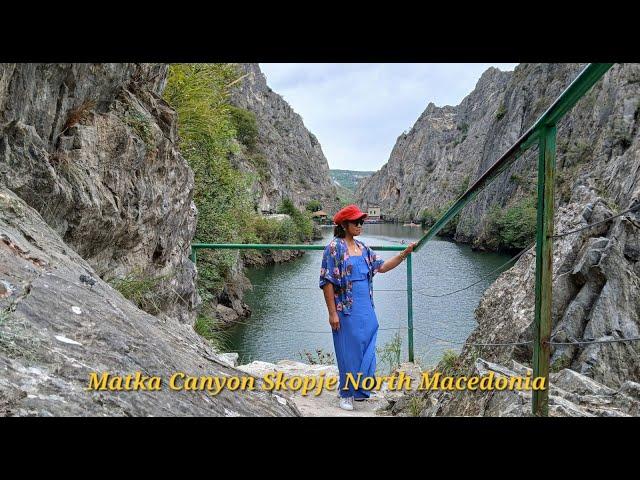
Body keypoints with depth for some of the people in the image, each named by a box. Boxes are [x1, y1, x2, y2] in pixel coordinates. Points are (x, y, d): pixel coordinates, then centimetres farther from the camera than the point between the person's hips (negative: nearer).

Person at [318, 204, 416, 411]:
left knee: (366, 350, 14)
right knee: (349, 352, 4)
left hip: (366, 309, 7)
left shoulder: (362, 248, 10)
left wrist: (404, 253, 4)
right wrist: (333, 313, -16)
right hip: (347, 310, -7)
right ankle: (346, 394, 21)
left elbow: (382, 267, 14)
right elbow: (327, 282, -14)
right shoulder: (335, 247, -12)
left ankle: (359, 390, 31)